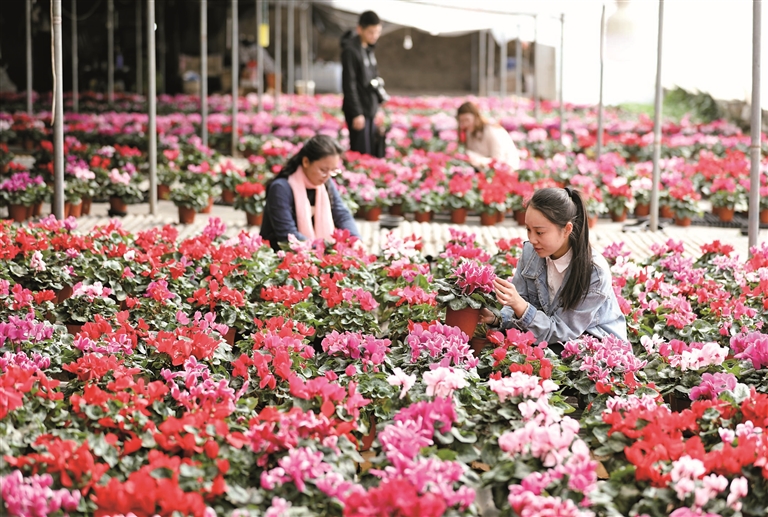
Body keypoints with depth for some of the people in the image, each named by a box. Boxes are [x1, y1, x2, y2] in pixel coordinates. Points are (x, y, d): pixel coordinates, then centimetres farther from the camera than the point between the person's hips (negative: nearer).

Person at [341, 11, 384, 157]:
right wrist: (356, 113, -18)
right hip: (359, 112, -8)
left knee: (374, 154, 9)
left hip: (371, 110, 8)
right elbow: (349, 85, -16)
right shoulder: (351, 50, -13)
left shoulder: (368, 49, 13)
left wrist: (378, 102, 14)